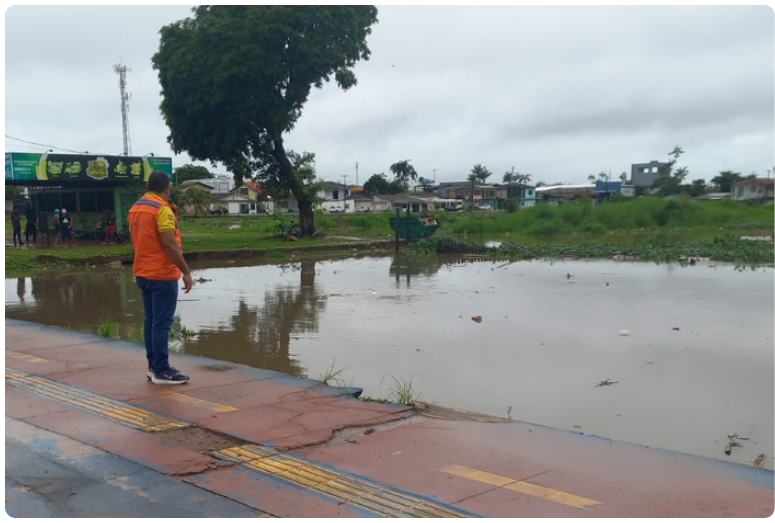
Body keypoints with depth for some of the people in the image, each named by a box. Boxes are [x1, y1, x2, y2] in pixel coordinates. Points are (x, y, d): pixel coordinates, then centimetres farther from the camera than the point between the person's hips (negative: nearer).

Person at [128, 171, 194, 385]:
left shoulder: (135, 209, 12)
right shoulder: (162, 209, -16)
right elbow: (170, 244, -22)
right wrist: (186, 272, -18)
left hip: (143, 273, 9)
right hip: (162, 274, -9)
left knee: (151, 320, 13)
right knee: (162, 323, -5)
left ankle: (153, 367, 19)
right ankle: (161, 371, -2)